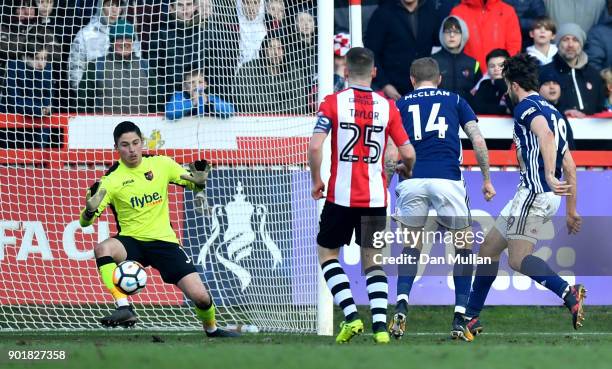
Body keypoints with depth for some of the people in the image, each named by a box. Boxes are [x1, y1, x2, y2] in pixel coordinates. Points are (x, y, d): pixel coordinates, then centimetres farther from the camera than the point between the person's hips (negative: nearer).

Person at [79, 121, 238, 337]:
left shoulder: (161, 164, -2)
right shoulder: (112, 180, -9)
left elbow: (194, 186, 11)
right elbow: (85, 222, -11)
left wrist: (200, 181, -14)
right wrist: (90, 209, -35)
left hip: (164, 240, 1)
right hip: (131, 241, -1)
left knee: (200, 296, -10)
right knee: (102, 249, -36)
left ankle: (212, 330, 23)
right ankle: (124, 308, -38)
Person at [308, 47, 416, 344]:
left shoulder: (333, 103, -5)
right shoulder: (387, 106, 1)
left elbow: (315, 147, -15)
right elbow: (408, 153, 0)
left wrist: (316, 181, 1)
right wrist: (407, 172, 22)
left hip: (341, 196, -2)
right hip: (375, 197, 2)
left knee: (327, 253, 14)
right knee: (373, 260, 11)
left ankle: (350, 315, -2)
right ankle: (380, 325, -4)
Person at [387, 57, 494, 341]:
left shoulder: (400, 104, 18)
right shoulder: (455, 100, 17)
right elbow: (478, 142, 9)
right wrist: (487, 179, 17)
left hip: (412, 180, 1)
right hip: (448, 179, -1)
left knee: (410, 246, 18)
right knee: (464, 245, 13)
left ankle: (401, 307, -5)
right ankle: (459, 320, 4)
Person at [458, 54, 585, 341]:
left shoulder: (527, 107, -6)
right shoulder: (552, 111, 22)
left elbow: (545, 135, -28)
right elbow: (569, 165, 22)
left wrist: (549, 175, -38)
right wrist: (571, 210, 25)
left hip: (534, 193, -10)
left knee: (519, 258, -20)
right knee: (489, 249, 17)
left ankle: (569, 294, -40)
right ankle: (471, 318, 24)